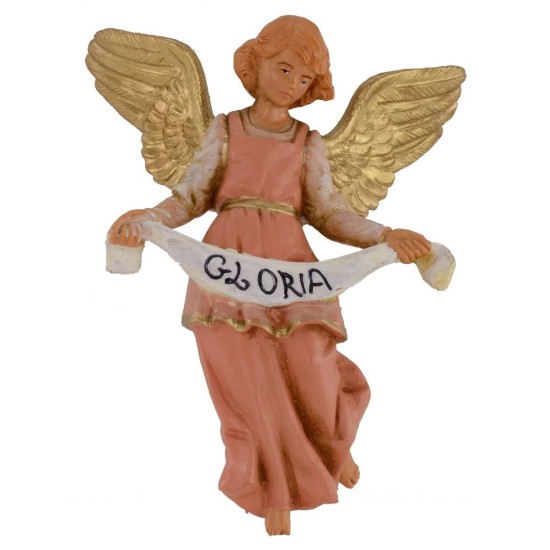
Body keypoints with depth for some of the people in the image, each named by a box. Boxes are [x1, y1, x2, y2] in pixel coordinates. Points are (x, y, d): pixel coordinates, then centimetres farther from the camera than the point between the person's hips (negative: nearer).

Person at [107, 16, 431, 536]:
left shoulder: (309, 144, 13)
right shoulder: (224, 130, 10)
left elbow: (328, 213, 9)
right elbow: (190, 197, 5)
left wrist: (386, 236, -4)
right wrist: (143, 220, -13)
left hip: (286, 261, 1)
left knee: (308, 372, -6)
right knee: (249, 381, -2)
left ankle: (331, 440, 31)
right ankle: (274, 492, 17)